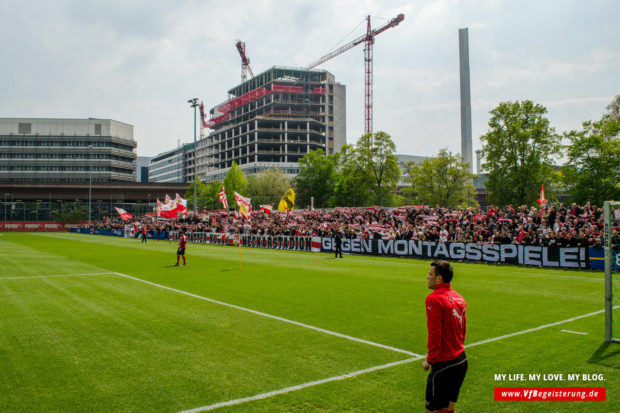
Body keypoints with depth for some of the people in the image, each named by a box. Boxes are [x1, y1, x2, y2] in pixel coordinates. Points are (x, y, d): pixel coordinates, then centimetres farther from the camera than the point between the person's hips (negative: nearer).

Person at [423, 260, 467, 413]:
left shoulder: (434, 299, -16)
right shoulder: (458, 297, 9)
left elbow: (434, 333, -19)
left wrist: (430, 360, -11)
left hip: (444, 364, -8)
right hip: (461, 361, 8)